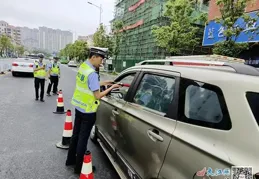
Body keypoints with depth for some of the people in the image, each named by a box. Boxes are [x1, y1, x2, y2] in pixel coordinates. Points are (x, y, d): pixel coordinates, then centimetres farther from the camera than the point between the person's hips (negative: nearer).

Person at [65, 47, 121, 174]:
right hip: (88, 111, -9)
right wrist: (111, 88, -11)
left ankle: (70, 160, 38)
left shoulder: (82, 66, 2)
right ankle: (79, 167, 22)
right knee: (83, 138, 6)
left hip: (79, 107, 9)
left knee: (76, 135, 21)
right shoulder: (92, 73, -25)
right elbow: (97, 95, -22)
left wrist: (103, 83, 10)